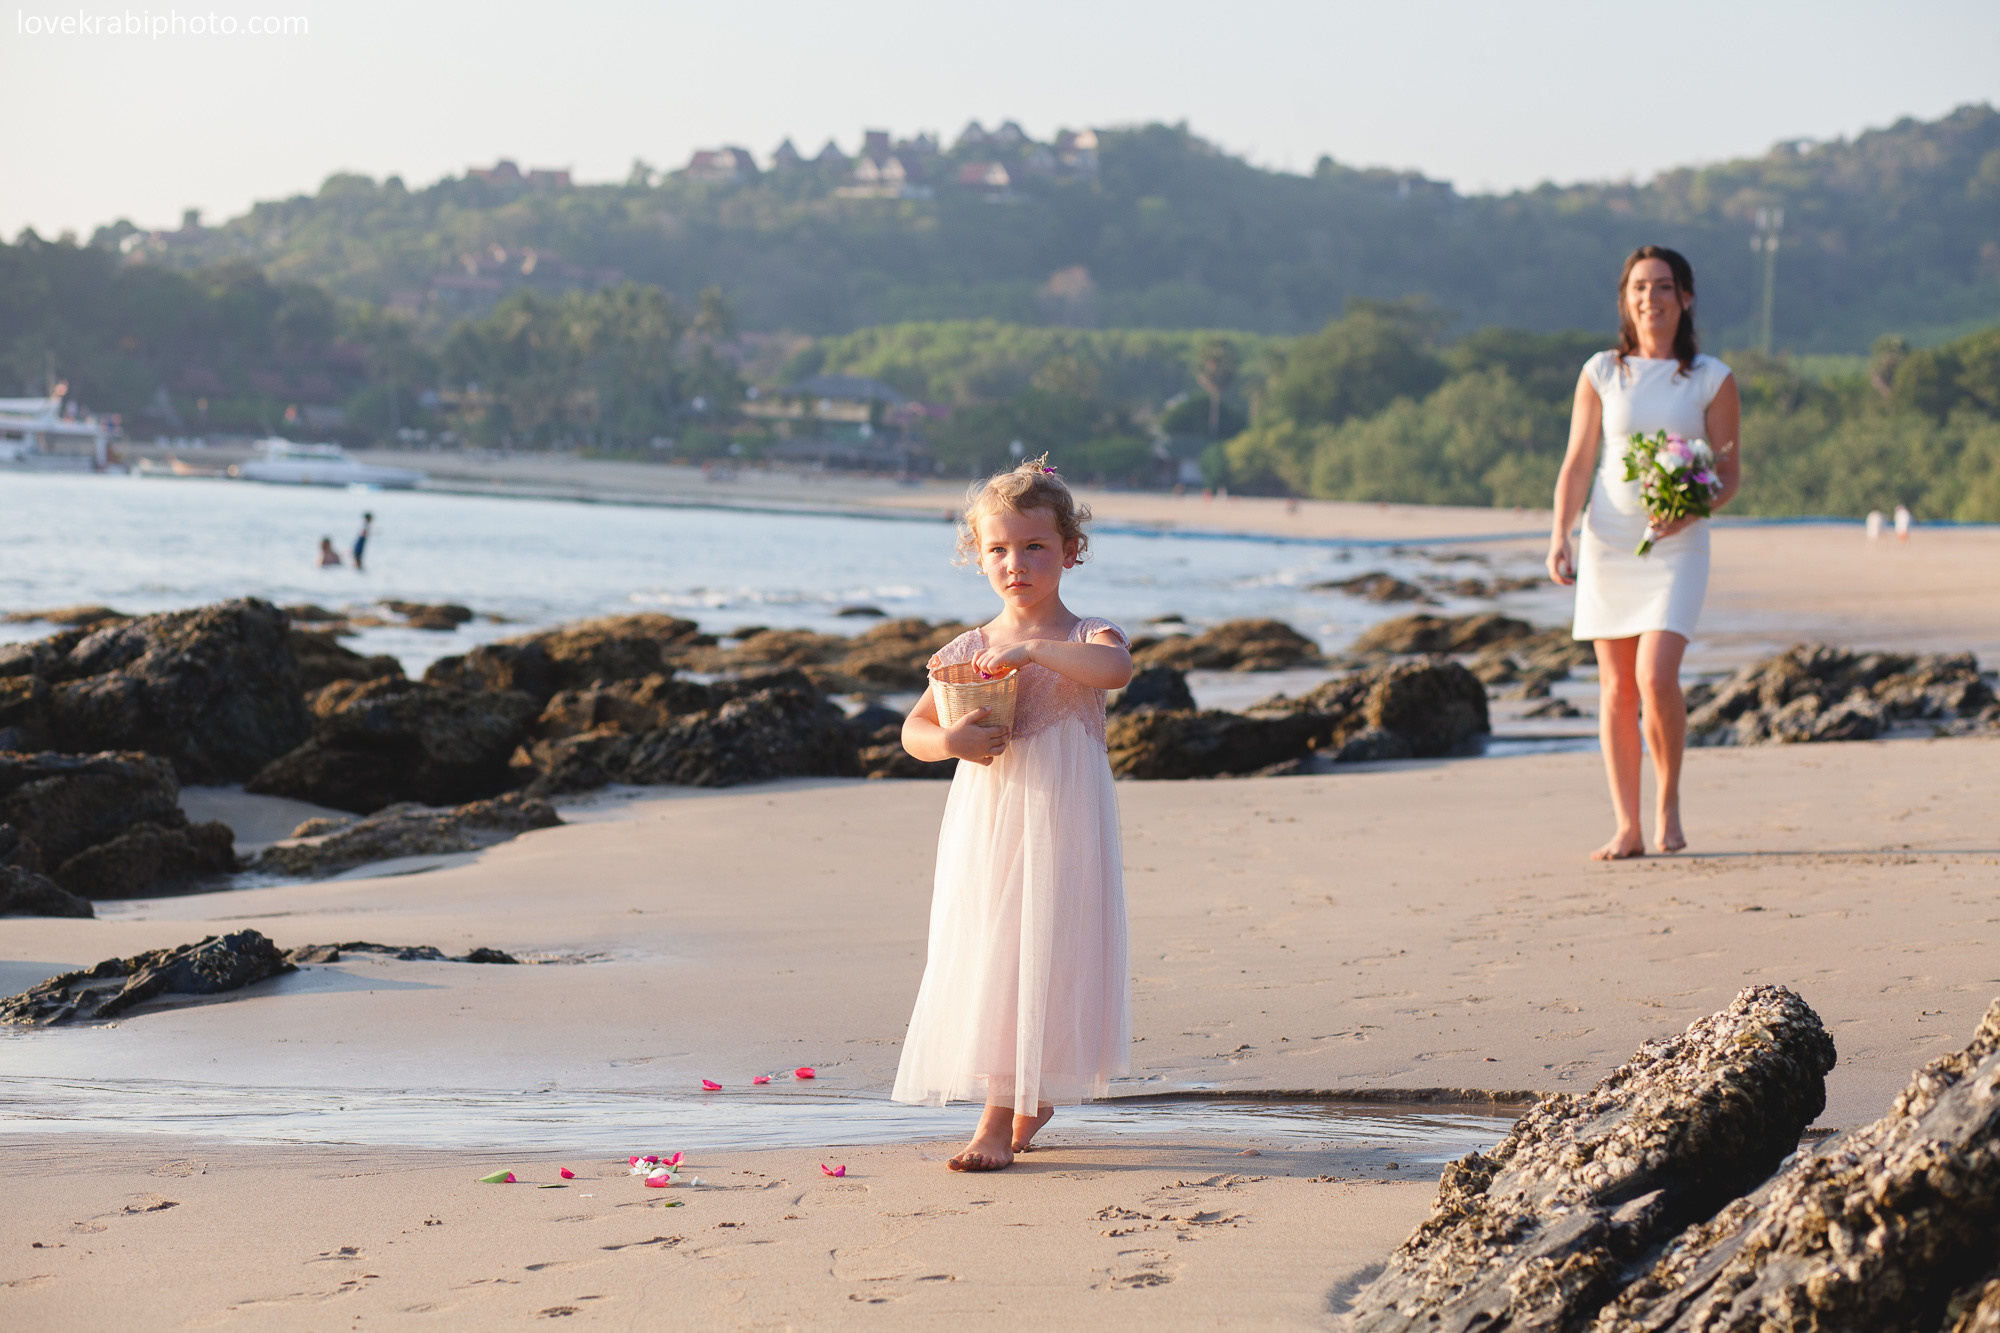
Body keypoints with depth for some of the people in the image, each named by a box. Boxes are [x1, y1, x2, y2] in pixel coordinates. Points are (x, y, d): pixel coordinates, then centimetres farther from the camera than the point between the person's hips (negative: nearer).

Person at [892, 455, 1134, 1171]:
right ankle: (1028, 1100, 24)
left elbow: (1117, 666, -27)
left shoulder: (1085, 636, -2)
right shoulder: (968, 649, 7)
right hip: (984, 829, 4)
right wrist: (948, 740, -20)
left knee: (1034, 957, -7)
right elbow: (913, 729, 2)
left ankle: (1000, 1120, -5)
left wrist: (1031, 650, -34)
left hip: (1060, 827, -4)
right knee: (984, 957, 6)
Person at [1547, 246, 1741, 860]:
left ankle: (1669, 799, 6)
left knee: (1656, 677, -17)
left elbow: (1730, 473, 4)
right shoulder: (1601, 373, 5)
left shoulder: (1712, 380, 2)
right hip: (1607, 542, 2)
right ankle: (1627, 828, 7)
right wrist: (1559, 538, -8)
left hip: (1676, 546, -2)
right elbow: (1577, 465, 5)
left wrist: (1691, 509, -17)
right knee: (1616, 689, 1)